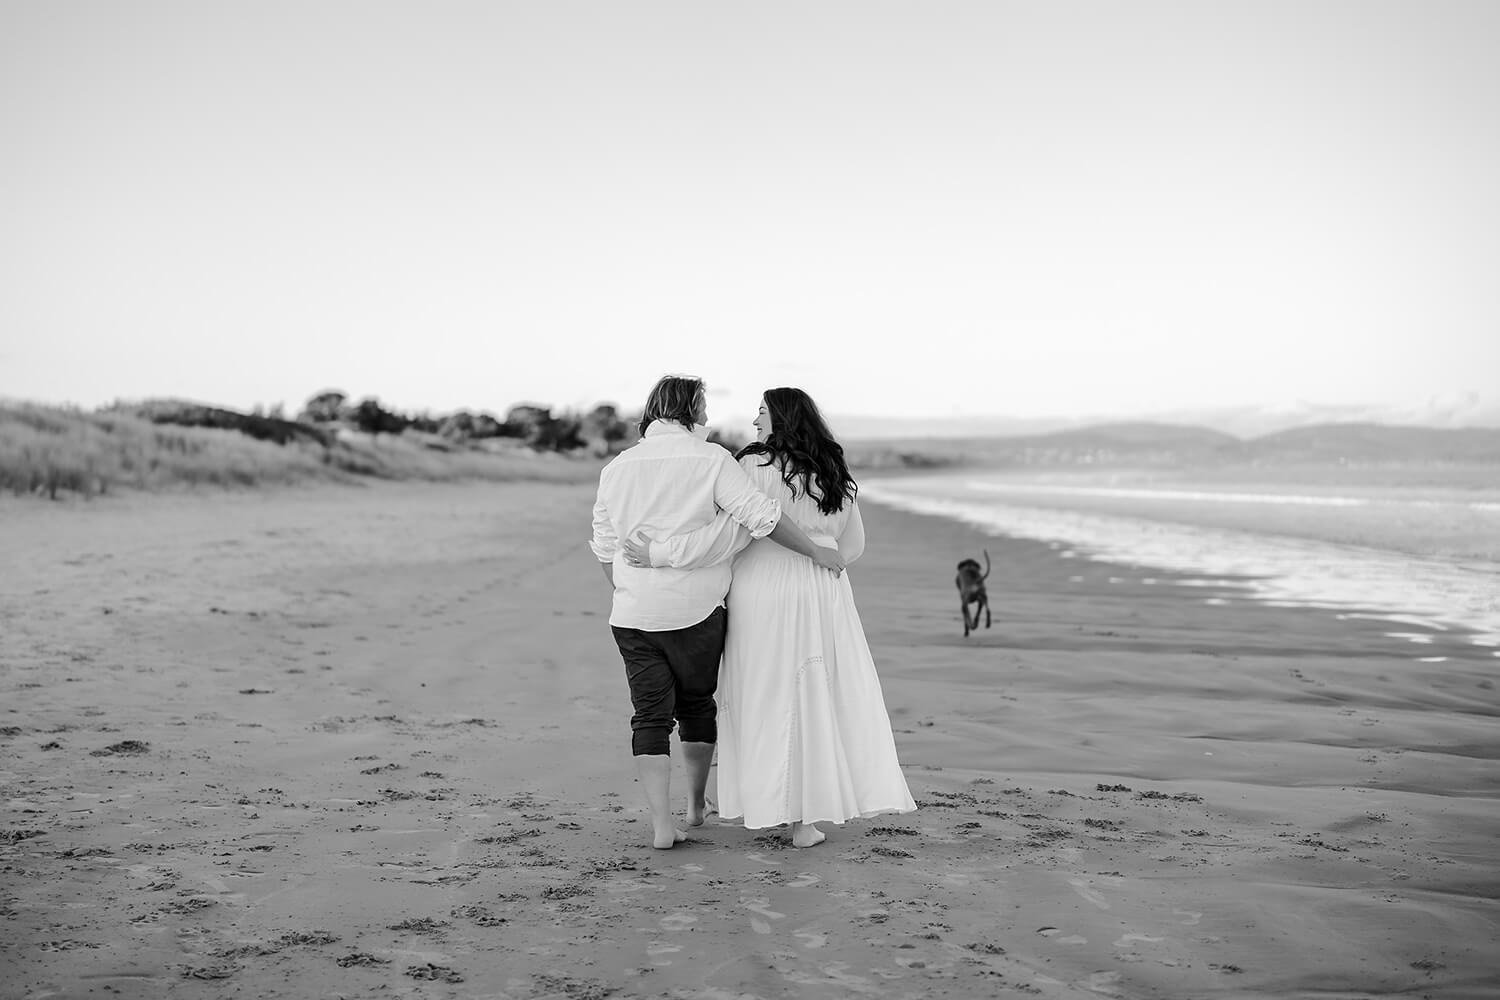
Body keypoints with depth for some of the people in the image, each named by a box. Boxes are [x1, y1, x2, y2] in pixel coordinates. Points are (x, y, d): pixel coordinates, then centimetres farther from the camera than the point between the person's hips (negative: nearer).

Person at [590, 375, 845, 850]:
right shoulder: (710, 459, -7)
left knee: (650, 717, 4)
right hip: (696, 609, -2)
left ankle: (662, 824, -2)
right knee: (697, 705, 16)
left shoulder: (617, 467, 7)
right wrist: (816, 551, -4)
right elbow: (761, 516, -13)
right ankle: (697, 804, 31)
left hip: (634, 614, 3)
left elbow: (605, 547, 11)